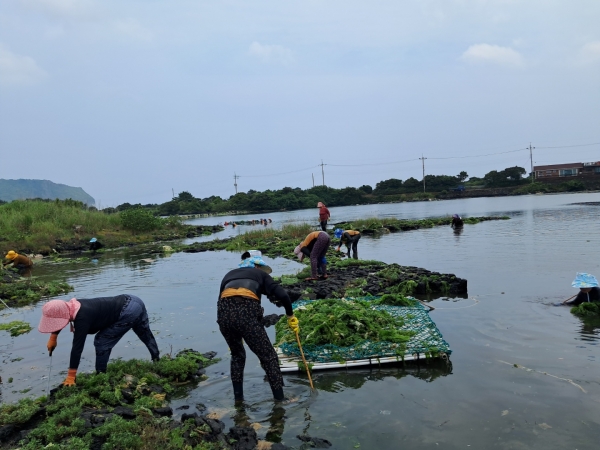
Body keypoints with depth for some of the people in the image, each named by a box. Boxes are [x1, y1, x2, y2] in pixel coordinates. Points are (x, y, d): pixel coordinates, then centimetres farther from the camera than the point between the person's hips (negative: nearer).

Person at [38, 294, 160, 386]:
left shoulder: (82, 317, -25)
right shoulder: (72, 306, -2)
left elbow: (77, 347, -23)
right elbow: (59, 319, 24)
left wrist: (70, 376, -18)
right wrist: (53, 337, 27)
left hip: (129, 312, -10)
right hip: (132, 301, 10)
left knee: (102, 342, -2)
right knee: (145, 335, 27)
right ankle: (157, 361, 46)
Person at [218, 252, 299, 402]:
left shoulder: (229, 275, 35)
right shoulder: (260, 274, 25)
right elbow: (282, 295, 9)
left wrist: (232, 333, 39)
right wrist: (290, 316, 24)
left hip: (224, 312, 4)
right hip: (247, 312, -4)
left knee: (237, 355, 30)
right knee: (268, 357, 12)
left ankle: (238, 398, 34)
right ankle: (279, 400, 13)